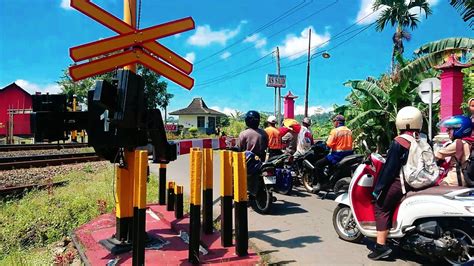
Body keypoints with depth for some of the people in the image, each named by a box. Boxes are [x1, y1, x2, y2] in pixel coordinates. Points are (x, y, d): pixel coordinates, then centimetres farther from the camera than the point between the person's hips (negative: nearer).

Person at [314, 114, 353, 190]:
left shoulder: (335, 131, -11)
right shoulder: (349, 131, 9)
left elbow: (329, 144, -17)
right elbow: (349, 143, 14)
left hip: (338, 154, -8)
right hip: (349, 154, 8)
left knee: (318, 164, -2)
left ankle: (320, 183, -7)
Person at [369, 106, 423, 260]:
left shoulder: (398, 142, -14)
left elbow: (389, 167, -15)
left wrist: (378, 188, -10)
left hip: (400, 182, -7)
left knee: (381, 207, -1)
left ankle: (381, 246, -9)